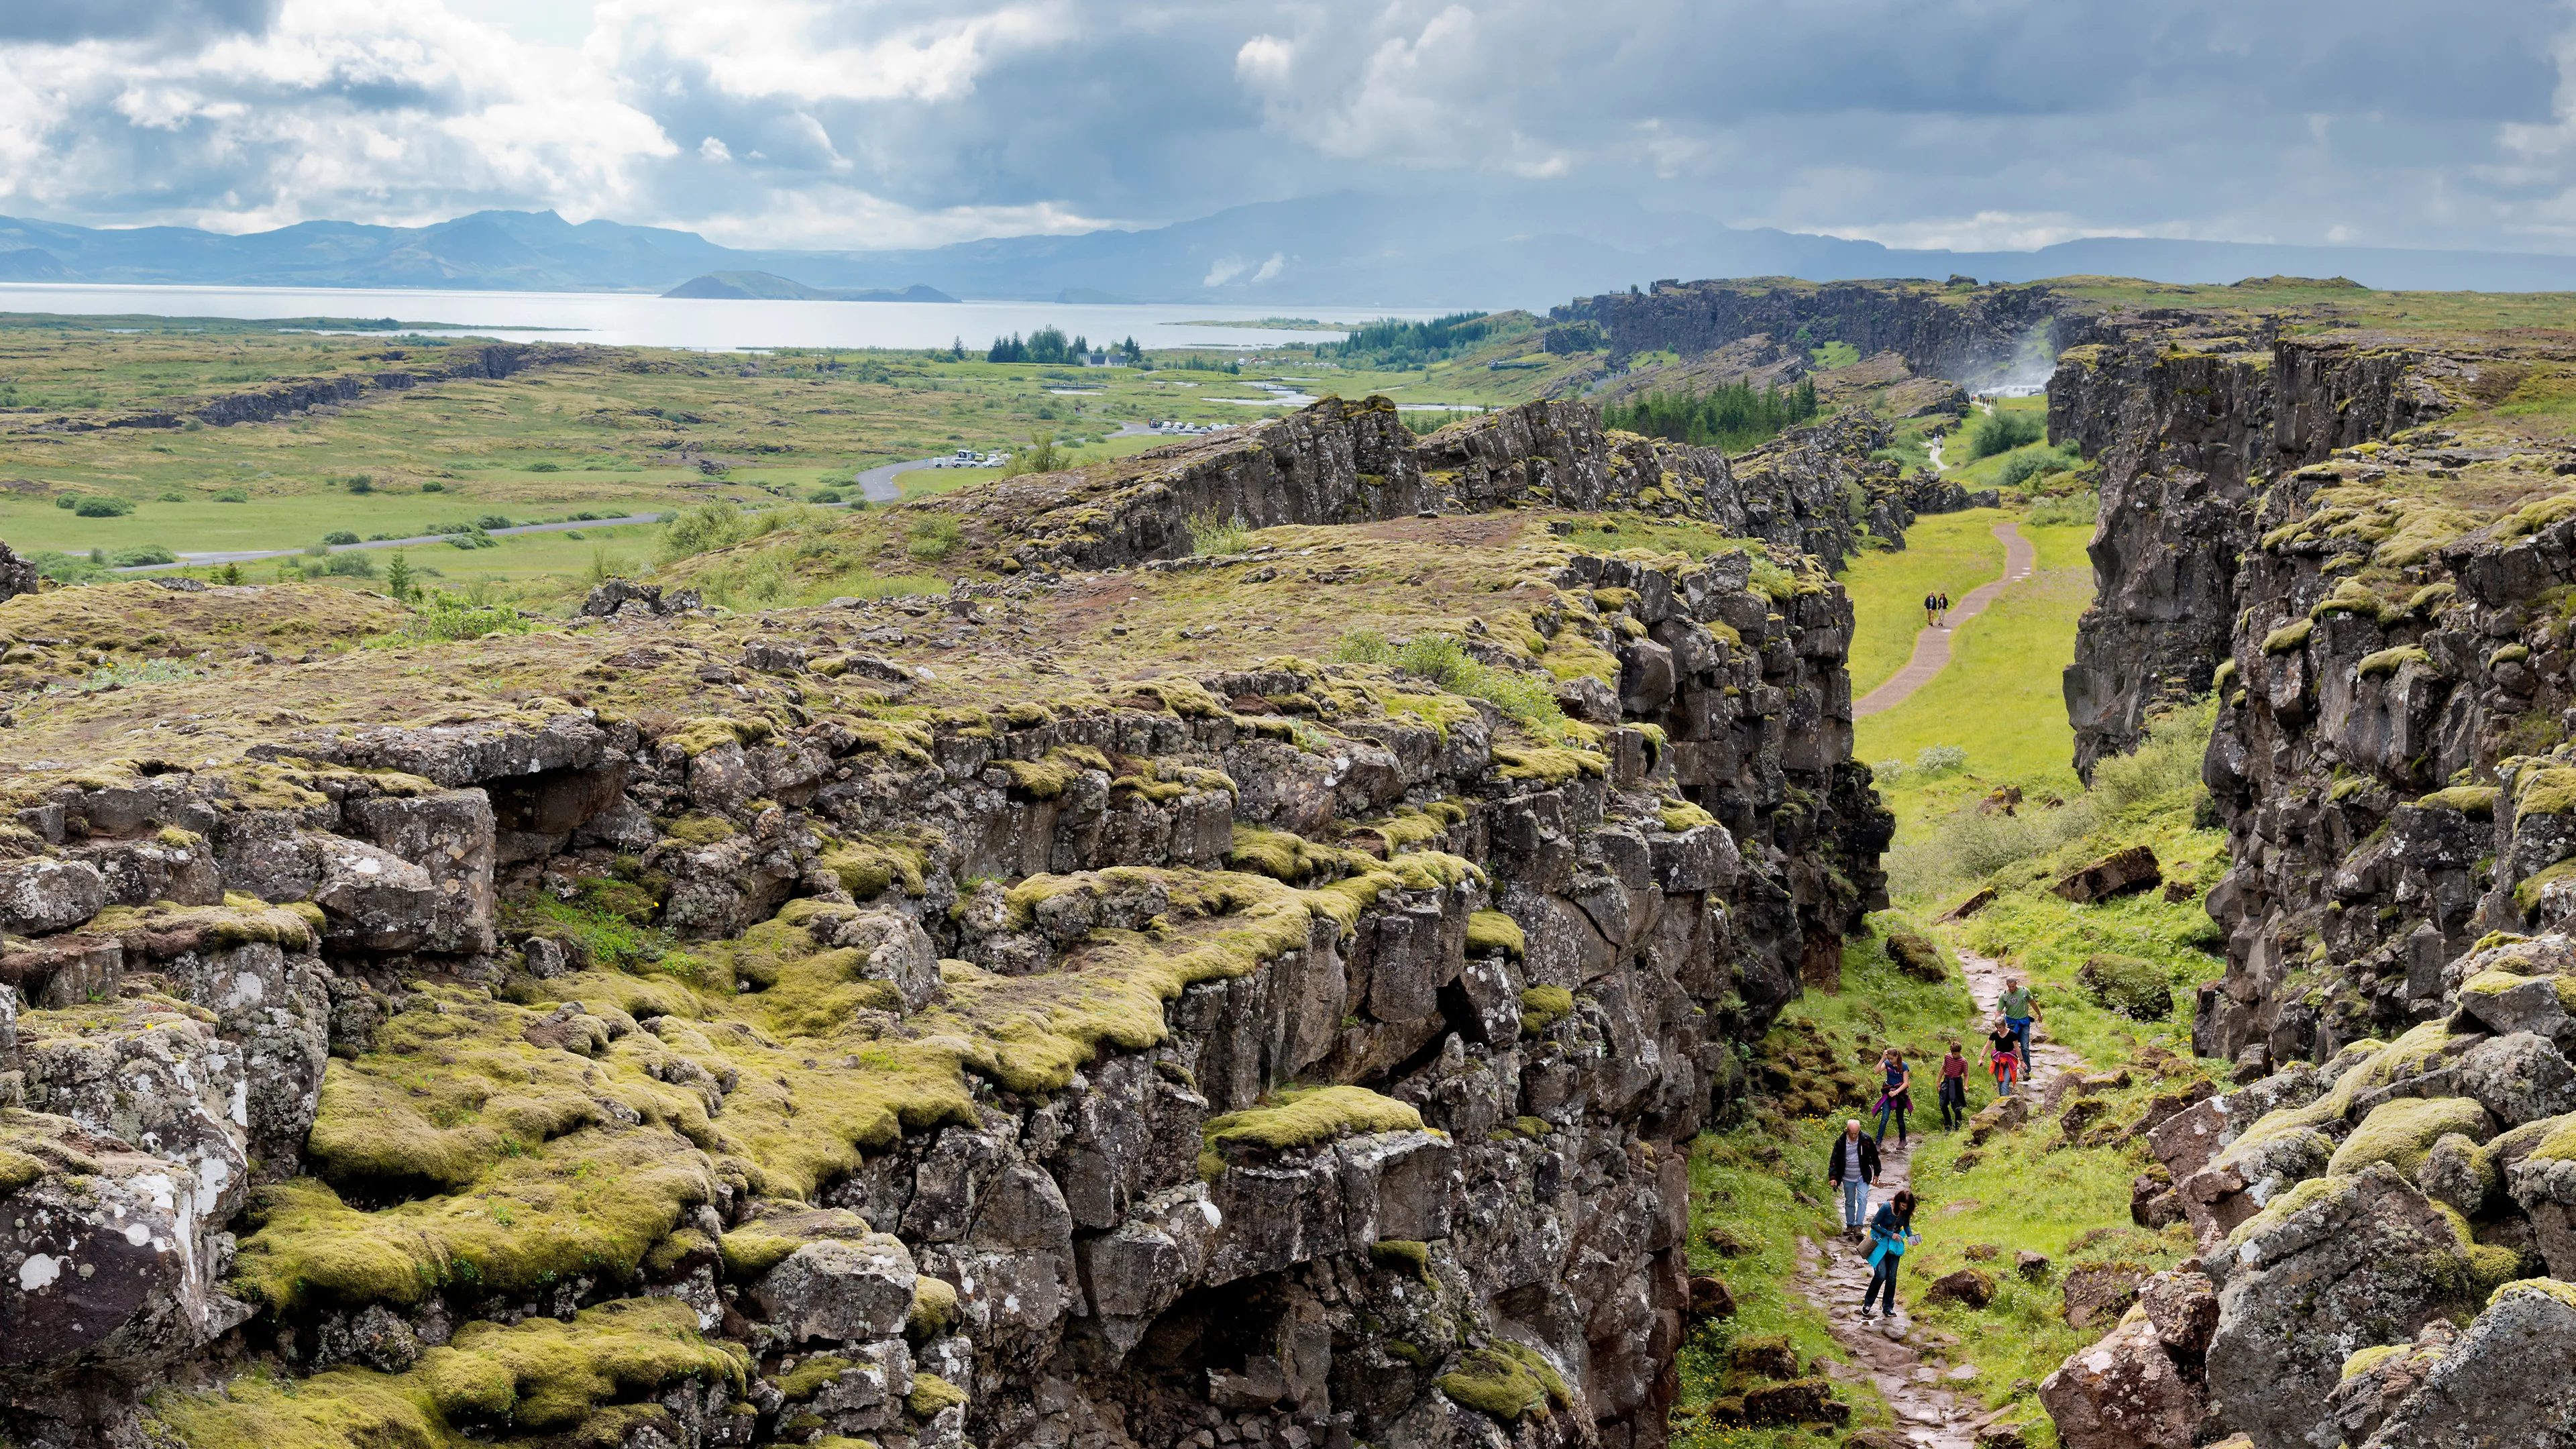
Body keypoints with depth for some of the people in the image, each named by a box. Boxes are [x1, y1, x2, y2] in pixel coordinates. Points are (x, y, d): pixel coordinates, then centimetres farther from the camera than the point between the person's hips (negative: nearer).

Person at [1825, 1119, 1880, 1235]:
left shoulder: (1866, 1140, -10)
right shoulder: (1840, 1142, -10)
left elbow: (1875, 1157, 3)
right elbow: (1834, 1160, -7)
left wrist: (1876, 1174, 6)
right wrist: (1833, 1177, -16)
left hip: (1863, 1177, -1)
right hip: (1848, 1178, 1)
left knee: (1862, 1199, -15)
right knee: (1849, 1202, 12)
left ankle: (1858, 1225, -12)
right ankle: (1850, 1225, 26)